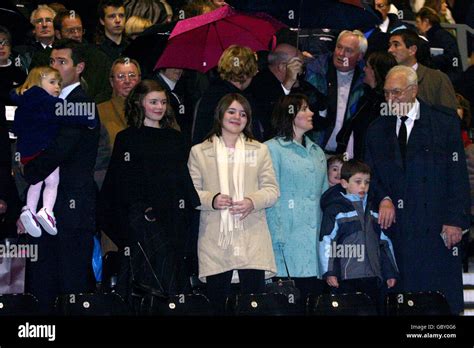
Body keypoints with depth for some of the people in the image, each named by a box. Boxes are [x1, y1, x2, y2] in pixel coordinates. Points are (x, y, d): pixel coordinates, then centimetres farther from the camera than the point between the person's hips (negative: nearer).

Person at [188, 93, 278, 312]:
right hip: (215, 243, -1)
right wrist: (211, 200, -14)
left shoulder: (259, 150, 15)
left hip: (252, 242, 1)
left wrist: (253, 201, -11)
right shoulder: (199, 152, 10)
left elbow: (272, 190, 9)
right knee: (216, 301, 0)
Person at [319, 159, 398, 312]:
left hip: (373, 277, 6)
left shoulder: (373, 211, 18)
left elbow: (385, 243, 23)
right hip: (346, 279, -6)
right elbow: (326, 242, -7)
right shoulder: (335, 209, -1)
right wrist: (329, 272, -13)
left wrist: (390, 272, 20)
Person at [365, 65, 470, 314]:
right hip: (395, 226, 3)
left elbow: (458, 177, -1)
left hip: (436, 228, -3)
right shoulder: (377, 130, 13)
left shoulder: (445, 123, 2)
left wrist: (455, 220, -8)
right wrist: (383, 198, -6)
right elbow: (370, 175, 15)